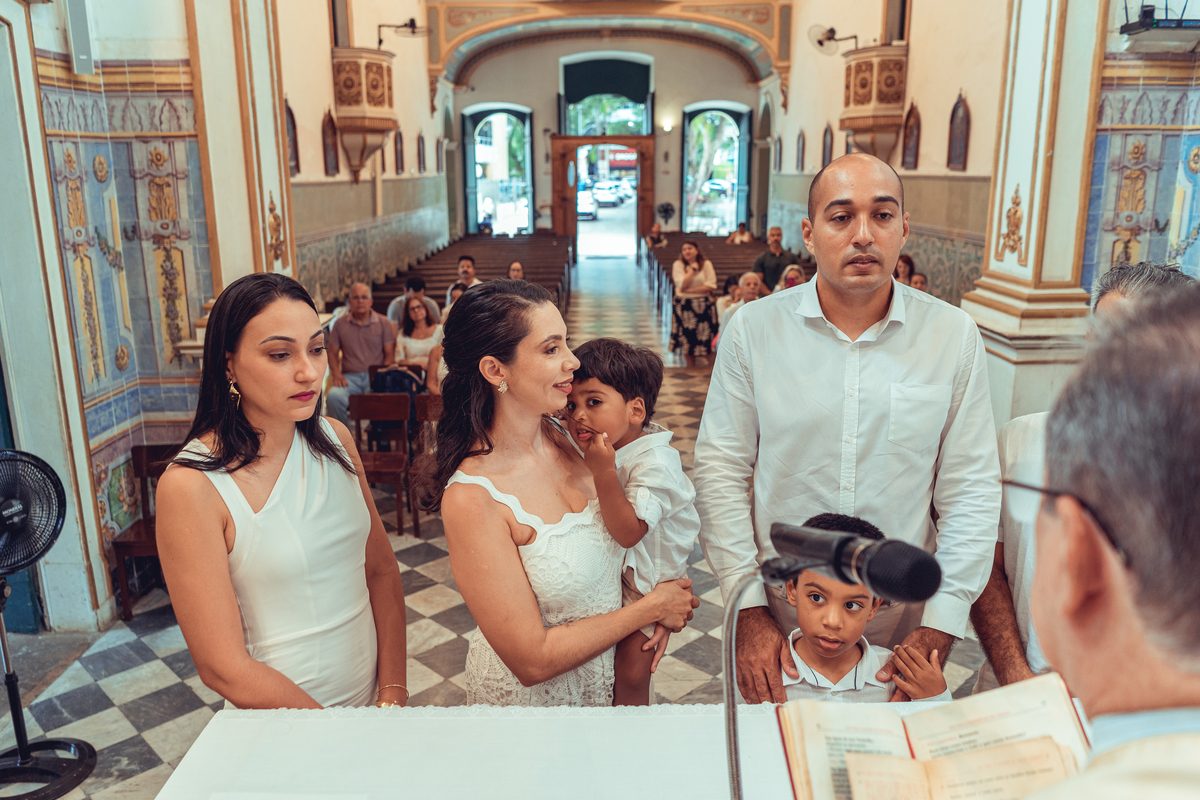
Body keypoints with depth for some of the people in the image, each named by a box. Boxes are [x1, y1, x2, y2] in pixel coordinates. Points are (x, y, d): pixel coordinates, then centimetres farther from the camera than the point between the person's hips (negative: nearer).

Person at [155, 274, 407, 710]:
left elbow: (383, 570, -1)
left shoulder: (335, 438, -6)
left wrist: (394, 692, -11)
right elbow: (224, 669, -21)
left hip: (373, 695, 5)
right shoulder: (190, 486, -22)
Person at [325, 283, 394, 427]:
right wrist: (336, 373, -4)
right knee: (334, 396, -31)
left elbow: (390, 354, 6)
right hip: (350, 378, 2)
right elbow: (333, 353, 15)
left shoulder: (384, 323, 10)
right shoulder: (340, 324, 14)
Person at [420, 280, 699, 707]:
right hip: (532, 696, -6)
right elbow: (533, 660, -26)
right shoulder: (471, 499, -29)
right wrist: (650, 608, -18)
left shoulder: (563, 435, -11)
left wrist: (655, 615, -13)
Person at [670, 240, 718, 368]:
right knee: (688, 341, 2)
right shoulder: (678, 264, 0)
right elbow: (682, 285, -12)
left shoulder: (706, 264, 2)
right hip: (684, 306, 0)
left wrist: (690, 290, -12)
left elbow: (711, 286, -9)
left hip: (704, 306, 0)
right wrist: (693, 269, -9)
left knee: (705, 339, -2)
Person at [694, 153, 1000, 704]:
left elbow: (971, 491, -4)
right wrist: (747, 607, -10)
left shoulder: (954, 336, -5)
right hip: (779, 622, 0)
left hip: (903, 625, 1)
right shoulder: (753, 331, -7)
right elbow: (720, 471, -6)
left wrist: (940, 627, -8)